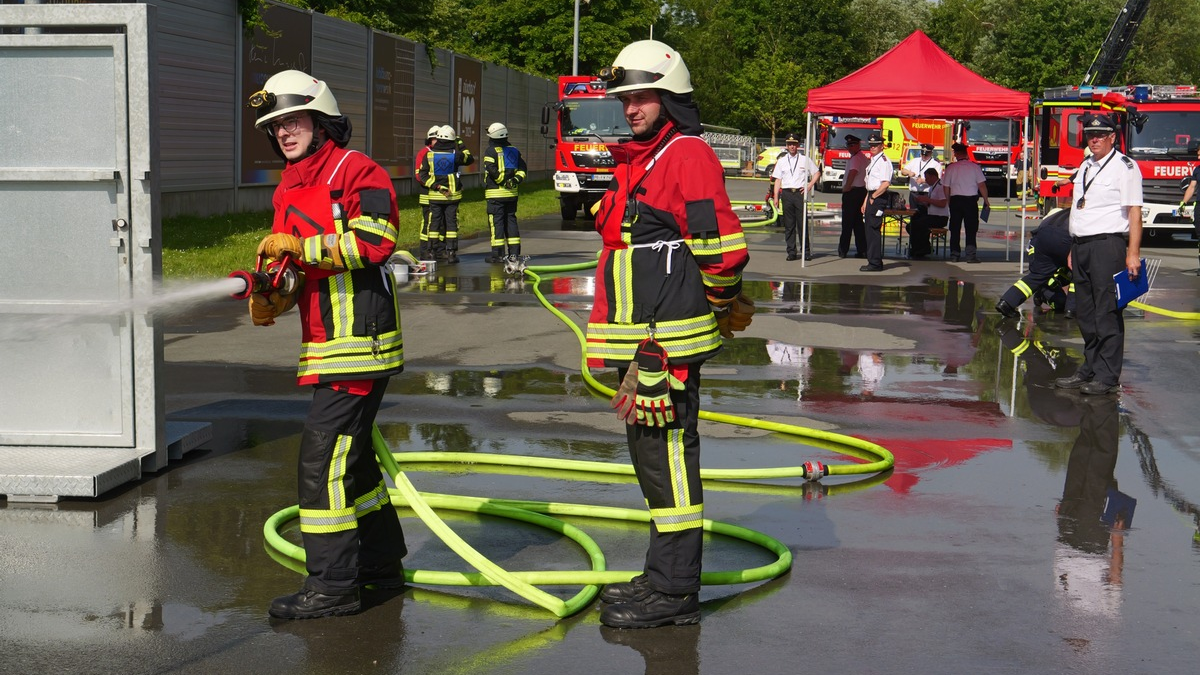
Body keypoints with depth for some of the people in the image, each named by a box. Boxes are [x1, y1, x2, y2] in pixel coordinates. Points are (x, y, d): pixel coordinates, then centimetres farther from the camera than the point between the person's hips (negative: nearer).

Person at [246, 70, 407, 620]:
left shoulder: (357, 172, -9)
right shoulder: (289, 190, 19)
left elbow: (375, 239, -24)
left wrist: (299, 245, -22)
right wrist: (266, 300, 0)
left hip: (359, 342, -10)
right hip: (325, 346, 10)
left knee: (323, 454, -12)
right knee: (350, 452, 18)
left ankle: (332, 585, -7)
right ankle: (382, 564, 32)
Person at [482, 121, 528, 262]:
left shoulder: (491, 151, -8)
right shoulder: (514, 150, 12)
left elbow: (492, 170, -19)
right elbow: (522, 168, 9)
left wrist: (504, 181, -12)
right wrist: (516, 179, -1)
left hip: (495, 193, -6)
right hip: (512, 193, 6)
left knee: (496, 222, -4)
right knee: (511, 220, 12)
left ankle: (498, 253, -6)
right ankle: (514, 252, 11)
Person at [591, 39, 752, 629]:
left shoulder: (688, 155, -12)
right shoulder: (633, 161, 19)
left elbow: (723, 248, -19)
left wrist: (722, 307, -4)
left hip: (670, 341, -10)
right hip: (637, 339, 10)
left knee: (668, 458, -6)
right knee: (650, 456, 16)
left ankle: (673, 592, 0)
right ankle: (663, 574, 28)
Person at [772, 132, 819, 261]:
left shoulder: (805, 160, 10)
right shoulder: (781, 161, 14)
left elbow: (817, 173, 15)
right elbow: (778, 180, 11)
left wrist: (809, 185, 1)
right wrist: (776, 197, 3)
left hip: (800, 192, -2)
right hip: (786, 193, 2)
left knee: (803, 223, -5)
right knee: (789, 224, 1)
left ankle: (806, 251, 0)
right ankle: (791, 252, 5)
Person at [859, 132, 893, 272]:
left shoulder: (883, 161, -12)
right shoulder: (872, 161, 19)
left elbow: (886, 183, -20)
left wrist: (873, 197, -13)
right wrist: (866, 201, 20)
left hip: (878, 197, -10)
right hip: (871, 197, 10)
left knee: (874, 230, -9)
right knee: (870, 230, 11)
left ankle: (875, 263, -6)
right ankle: (873, 261, 17)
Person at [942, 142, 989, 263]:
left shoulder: (951, 168, 0)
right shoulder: (974, 167, -3)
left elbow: (946, 187, 3)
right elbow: (982, 185, -4)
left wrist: (948, 201, 16)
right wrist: (986, 200, 5)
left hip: (955, 199, 1)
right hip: (971, 199, -1)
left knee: (955, 228, 9)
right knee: (971, 228, 3)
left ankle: (955, 254, 9)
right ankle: (970, 254, -6)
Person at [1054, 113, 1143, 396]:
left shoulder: (1124, 166, -6)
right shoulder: (1086, 166, 18)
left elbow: (1134, 212, -11)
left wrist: (1133, 253, -16)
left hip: (1107, 245, -8)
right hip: (1081, 245, 8)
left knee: (1107, 312, -6)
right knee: (1085, 312, 11)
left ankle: (1107, 377, -3)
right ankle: (1089, 369, 19)